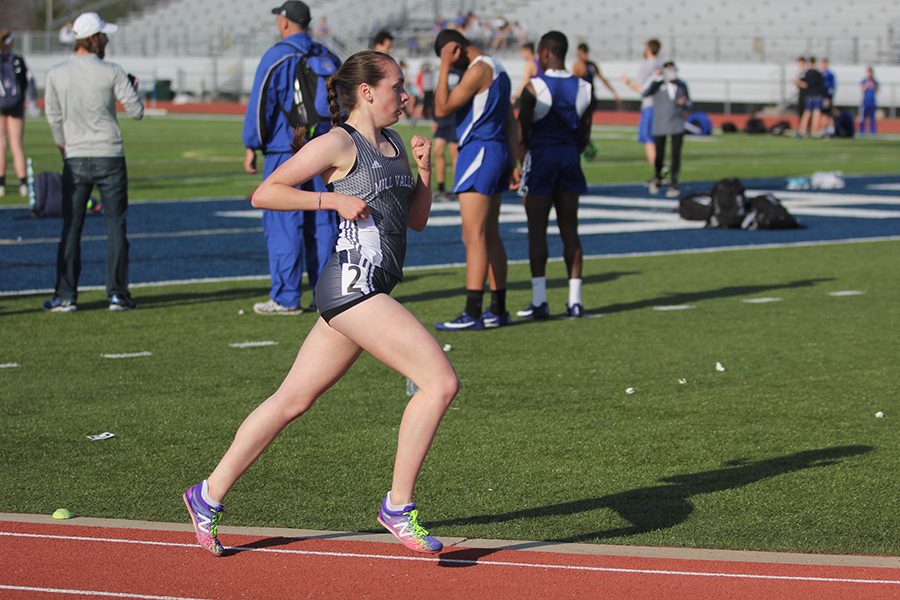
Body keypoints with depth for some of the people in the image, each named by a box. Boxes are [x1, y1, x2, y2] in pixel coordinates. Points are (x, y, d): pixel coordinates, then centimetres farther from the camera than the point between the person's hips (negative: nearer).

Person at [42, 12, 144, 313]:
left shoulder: (56, 75, -1)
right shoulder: (112, 72, -7)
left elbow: (54, 118, 7)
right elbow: (136, 111, -4)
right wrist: (134, 88, 17)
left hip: (75, 160, 2)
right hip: (109, 158, -2)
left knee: (71, 229, 5)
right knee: (115, 227, 5)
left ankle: (65, 296, 3)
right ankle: (117, 294, 4)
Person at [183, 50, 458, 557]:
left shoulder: (394, 144, 18)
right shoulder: (338, 144, -6)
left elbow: (417, 219, 22)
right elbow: (265, 193, -6)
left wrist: (424, 169, 6)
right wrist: (334, 200, -14)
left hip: (369, 293, 9)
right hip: (354, 283, -9)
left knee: (294, 400, 11)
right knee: (441, 381, -13)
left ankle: (210, 495, 19)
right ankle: (398, 506, -5)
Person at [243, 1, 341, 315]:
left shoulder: (276, 57, -7)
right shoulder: (328, 57, 12)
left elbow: (260, 104, -9)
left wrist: (252, 147, -3)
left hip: (284, 151, -6)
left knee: (284, 223, -4)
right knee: (322, 222, 9)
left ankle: (285, 298, -5)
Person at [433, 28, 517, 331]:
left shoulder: (478, 69, -14)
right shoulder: (497, 70, 18)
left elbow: (442, 108, -16)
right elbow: (511, 122, 20)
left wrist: (445, 67, -12)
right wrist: (513, 162, 19)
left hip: (479, 152, -10)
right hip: (497, 150, 10)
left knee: (474, 236, -12)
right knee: (490, 235, 13)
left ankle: (472, 314, -15)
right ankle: (498, 310, 16)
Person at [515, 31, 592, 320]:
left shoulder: (534, 88, -11)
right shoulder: (584, 89, 3)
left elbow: (522, 131, -9)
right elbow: (585, 134, 9)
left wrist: (521, 162, 2)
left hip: (541, 157, -4)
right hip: (570, 156, 4)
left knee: (537, 230, 0)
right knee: (570, 230, 9)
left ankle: (539, 301, -3)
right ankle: (575, 299, 6)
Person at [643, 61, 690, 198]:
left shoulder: (681, 85, 6)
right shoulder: (657, 85, -2)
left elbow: (688, 103, 16)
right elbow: (644, 93, -19)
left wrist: (684, 103, -8)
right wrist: (656, 78, -21)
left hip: (677, 126, 2)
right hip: (659, 126, -2)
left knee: (676, 155, -3)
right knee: (659, 155, 4)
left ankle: (673, 185, 5)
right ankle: (657, 179, 32)